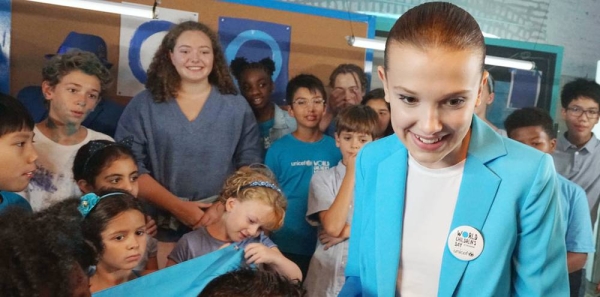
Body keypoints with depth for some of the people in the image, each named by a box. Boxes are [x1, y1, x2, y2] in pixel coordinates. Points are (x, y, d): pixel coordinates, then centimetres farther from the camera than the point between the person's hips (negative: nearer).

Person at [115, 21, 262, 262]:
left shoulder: (237, 107, 4)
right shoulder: (143, 105, 2)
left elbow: (251, 166, 1)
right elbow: (129, 168, -4)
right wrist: (176, 206, -14)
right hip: (161, 230, 0)